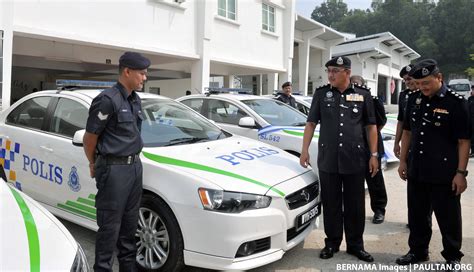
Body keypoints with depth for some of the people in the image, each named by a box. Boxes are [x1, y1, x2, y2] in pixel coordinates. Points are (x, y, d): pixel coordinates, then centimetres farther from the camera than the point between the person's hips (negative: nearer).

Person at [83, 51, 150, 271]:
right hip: (114, 169, -8)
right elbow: (89, 138, -9)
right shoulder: (107, 100, -15)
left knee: (130, 222, 16)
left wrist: (134, 160, 17)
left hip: (135, 166, 8)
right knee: (110, 225, 1)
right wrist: (94, 165, 6)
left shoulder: (135, 100, 11)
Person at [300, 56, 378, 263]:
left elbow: (371, 127, 7)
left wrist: (374, 155, 1)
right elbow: (311, 123, 6)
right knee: (330, 203, 9)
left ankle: (355, 245, 23)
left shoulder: (363, 95, 4)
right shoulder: (321, 94, 5)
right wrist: (305, 149, -1)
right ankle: (332, 243, 23)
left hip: (355, 160, 0)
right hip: (328, 159, 0)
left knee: (355, 205, 8)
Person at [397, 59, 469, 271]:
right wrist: (403, 161, 10)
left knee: (448, 218, 8)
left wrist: (460, 172, -13)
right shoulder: (414, 100, 6)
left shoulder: (456, 102, -9)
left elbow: (464, 141, -9)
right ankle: (418, 251, 30)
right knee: (417, 215, 14)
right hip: (416, 171, 5)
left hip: (444, 173, -5)